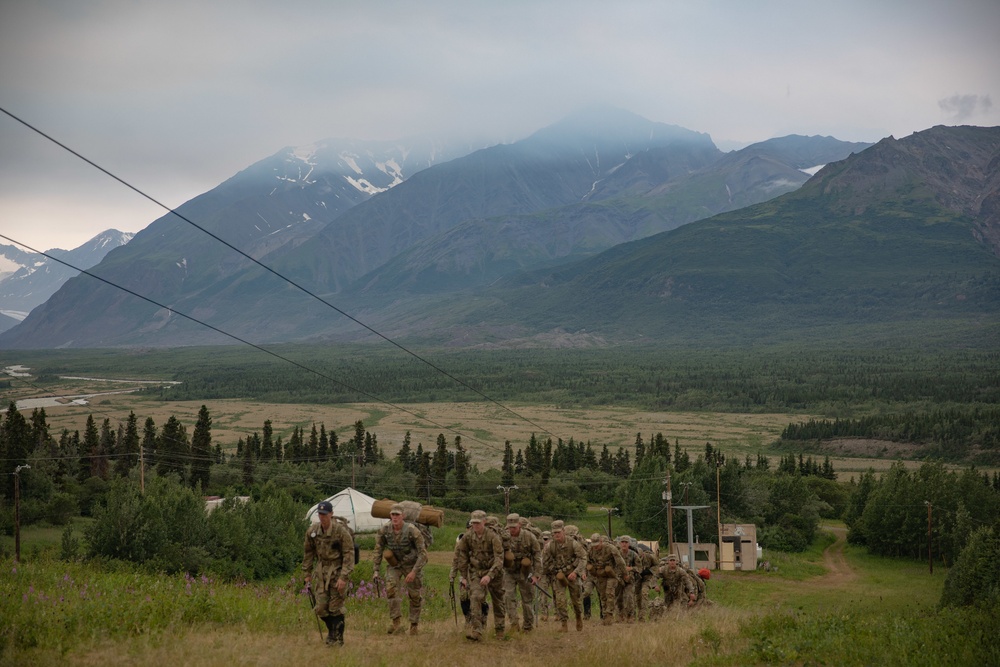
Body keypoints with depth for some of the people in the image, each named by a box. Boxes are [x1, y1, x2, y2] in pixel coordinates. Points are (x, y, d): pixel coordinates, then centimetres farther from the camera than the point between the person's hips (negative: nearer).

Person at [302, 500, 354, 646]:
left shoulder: (341, 531, -17)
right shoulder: (312, 531, -2)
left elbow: (349, 554, -15)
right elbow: (308, 552, 11)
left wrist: (344, 577, -19)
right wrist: (307, 573, 11)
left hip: (338, 571, -5)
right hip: (322, 571, 5)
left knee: (336, 608, -2)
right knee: (320, 607, 4)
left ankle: (337, 639, 11)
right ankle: (331, 630, 29)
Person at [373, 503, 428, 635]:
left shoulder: (412, 530, -27)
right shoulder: (384, 530, -17)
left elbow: (422, 552, -23)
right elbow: (378, 550, -3)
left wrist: (414, 571, -27)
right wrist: (376, 570, -5)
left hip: (411, 565, -2)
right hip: (394, 565, 2)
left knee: (414, 595, 4)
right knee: (391, 589, -20)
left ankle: (414, 625, 22)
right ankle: (396, 623, -19)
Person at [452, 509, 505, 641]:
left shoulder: (493, 537, -21)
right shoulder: (467, 537, -10)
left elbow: (499, 559, -25)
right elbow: (461, 555, 3)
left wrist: (489, 575, -36)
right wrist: (463, 576, 4)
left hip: (493, 572, -2)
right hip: (476, 572, 2)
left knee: (498, 602, 13)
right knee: (475, 598, -20)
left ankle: (500, 630, 33)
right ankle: (476, 631, -26)